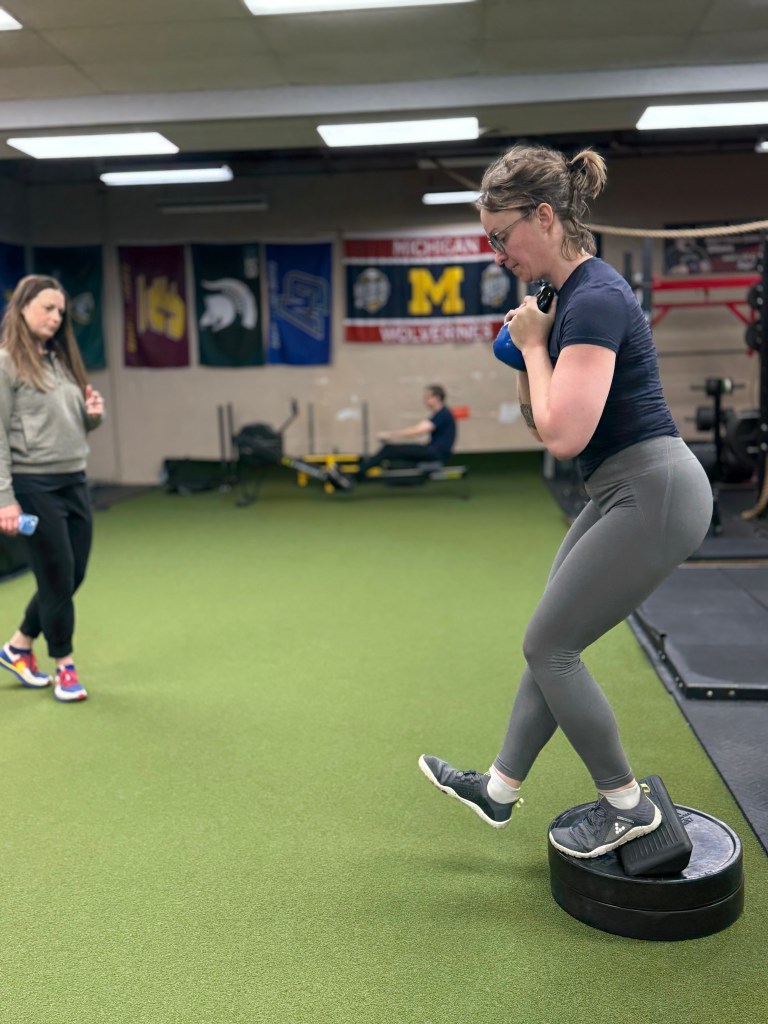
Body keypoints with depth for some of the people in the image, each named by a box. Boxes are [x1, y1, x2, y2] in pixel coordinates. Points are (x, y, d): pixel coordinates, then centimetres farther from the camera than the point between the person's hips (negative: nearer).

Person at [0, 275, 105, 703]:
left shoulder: (62, 359, 14)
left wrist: (94, 414, -2)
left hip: (75, 482, 7)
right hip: (34, 486, -7)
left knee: (73, 576, 12)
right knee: (57, 578, 1)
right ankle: (65, 666, 19)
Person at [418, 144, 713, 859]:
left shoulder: (594, 301, -20)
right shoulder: (574, 292, 11)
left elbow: (563, 436, -25)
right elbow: (544, 422, 17)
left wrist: (532, 344, -13)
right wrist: (529, 354, 1)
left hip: (653, 497, -10)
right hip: (625, 491, 10)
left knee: (548, 646, 0)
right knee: (553, 642, 15)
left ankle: (627, 806, 17)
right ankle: (498, 788, 30)